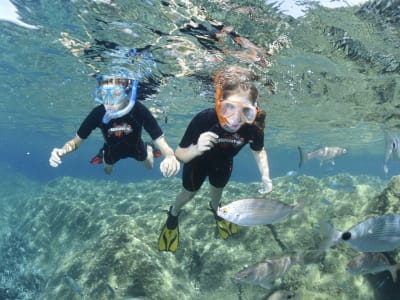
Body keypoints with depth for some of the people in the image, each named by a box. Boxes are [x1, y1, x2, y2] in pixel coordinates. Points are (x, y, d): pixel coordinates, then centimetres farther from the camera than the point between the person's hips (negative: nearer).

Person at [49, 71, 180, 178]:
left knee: (150, 166, 28)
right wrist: (62, 150, -50)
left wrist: (170, 157, -70)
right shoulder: (97, 113, -37)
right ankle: (103, 155, 59)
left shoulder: (139, 111, -42)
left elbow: (160, 142, -45)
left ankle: (148, 149, 58)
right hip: (112, 149, 1)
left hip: (135, 147, 0)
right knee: (107, 171, 29)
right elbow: (77, 140, -25)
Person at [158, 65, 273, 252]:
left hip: (223, 163, 3)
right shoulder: (204, 119, -44)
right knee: (189, 193, 20)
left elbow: (258, 151, -12)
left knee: (217, 190, 29)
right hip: (198, 159, -2)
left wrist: (265, 176, -25)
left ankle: (215, 209, 65)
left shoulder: (253, 126, -36)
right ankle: (173, 215, 54)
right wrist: (196, 149, -55)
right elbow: (179, 155, -34)